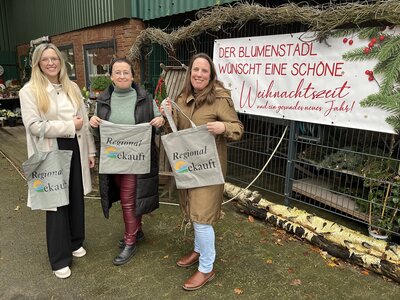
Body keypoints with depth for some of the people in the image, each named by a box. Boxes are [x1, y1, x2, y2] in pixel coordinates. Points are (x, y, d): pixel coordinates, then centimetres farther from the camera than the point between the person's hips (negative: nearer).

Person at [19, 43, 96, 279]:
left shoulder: (72, 88, 9)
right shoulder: (29, 91, -5)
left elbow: (84, 121, 9)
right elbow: (34, 126, -16)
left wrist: (90, 151, 7)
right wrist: (69, 126, -16)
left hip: (75, 150, 4)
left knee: (77, 198, 13)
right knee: (56, 204, 5)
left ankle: (76, 242, 35)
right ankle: (60, 258, 20)